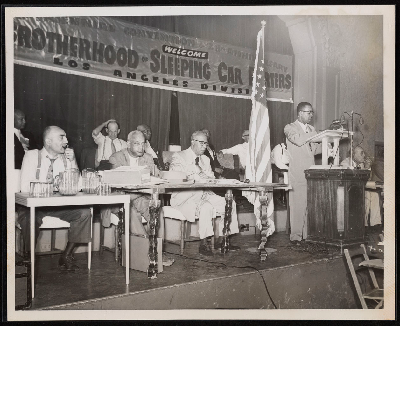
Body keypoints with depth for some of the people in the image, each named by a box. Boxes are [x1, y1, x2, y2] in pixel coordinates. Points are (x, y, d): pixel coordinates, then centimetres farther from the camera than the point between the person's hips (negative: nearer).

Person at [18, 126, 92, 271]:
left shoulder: (66, 158, 9)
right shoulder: (32, 155, -1)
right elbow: (25, 187, -10)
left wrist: (72, 162, -6)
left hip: (59, 206, 4)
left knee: (84, 213, -21)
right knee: (30, 217, -37)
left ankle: (66, 256, -9)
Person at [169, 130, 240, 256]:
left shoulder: (205, 159, 20)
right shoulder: (178, 156, 2)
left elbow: (212, 179, 13)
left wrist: (199, 171, -9)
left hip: (204, 194, 7)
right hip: (184, 196, -7)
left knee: (230, 203, -11)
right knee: (206, 207, -35)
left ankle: (222, 240, -4)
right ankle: (203, 244, -25)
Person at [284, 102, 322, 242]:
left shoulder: (312, 129, 22)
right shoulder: (289, 128, 1)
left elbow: (316, 150, 21)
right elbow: (298, 140, -19)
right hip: (297, 173, -6)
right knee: (297, 204, -8)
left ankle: (308, 234, 8)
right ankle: (296, 235, -3)